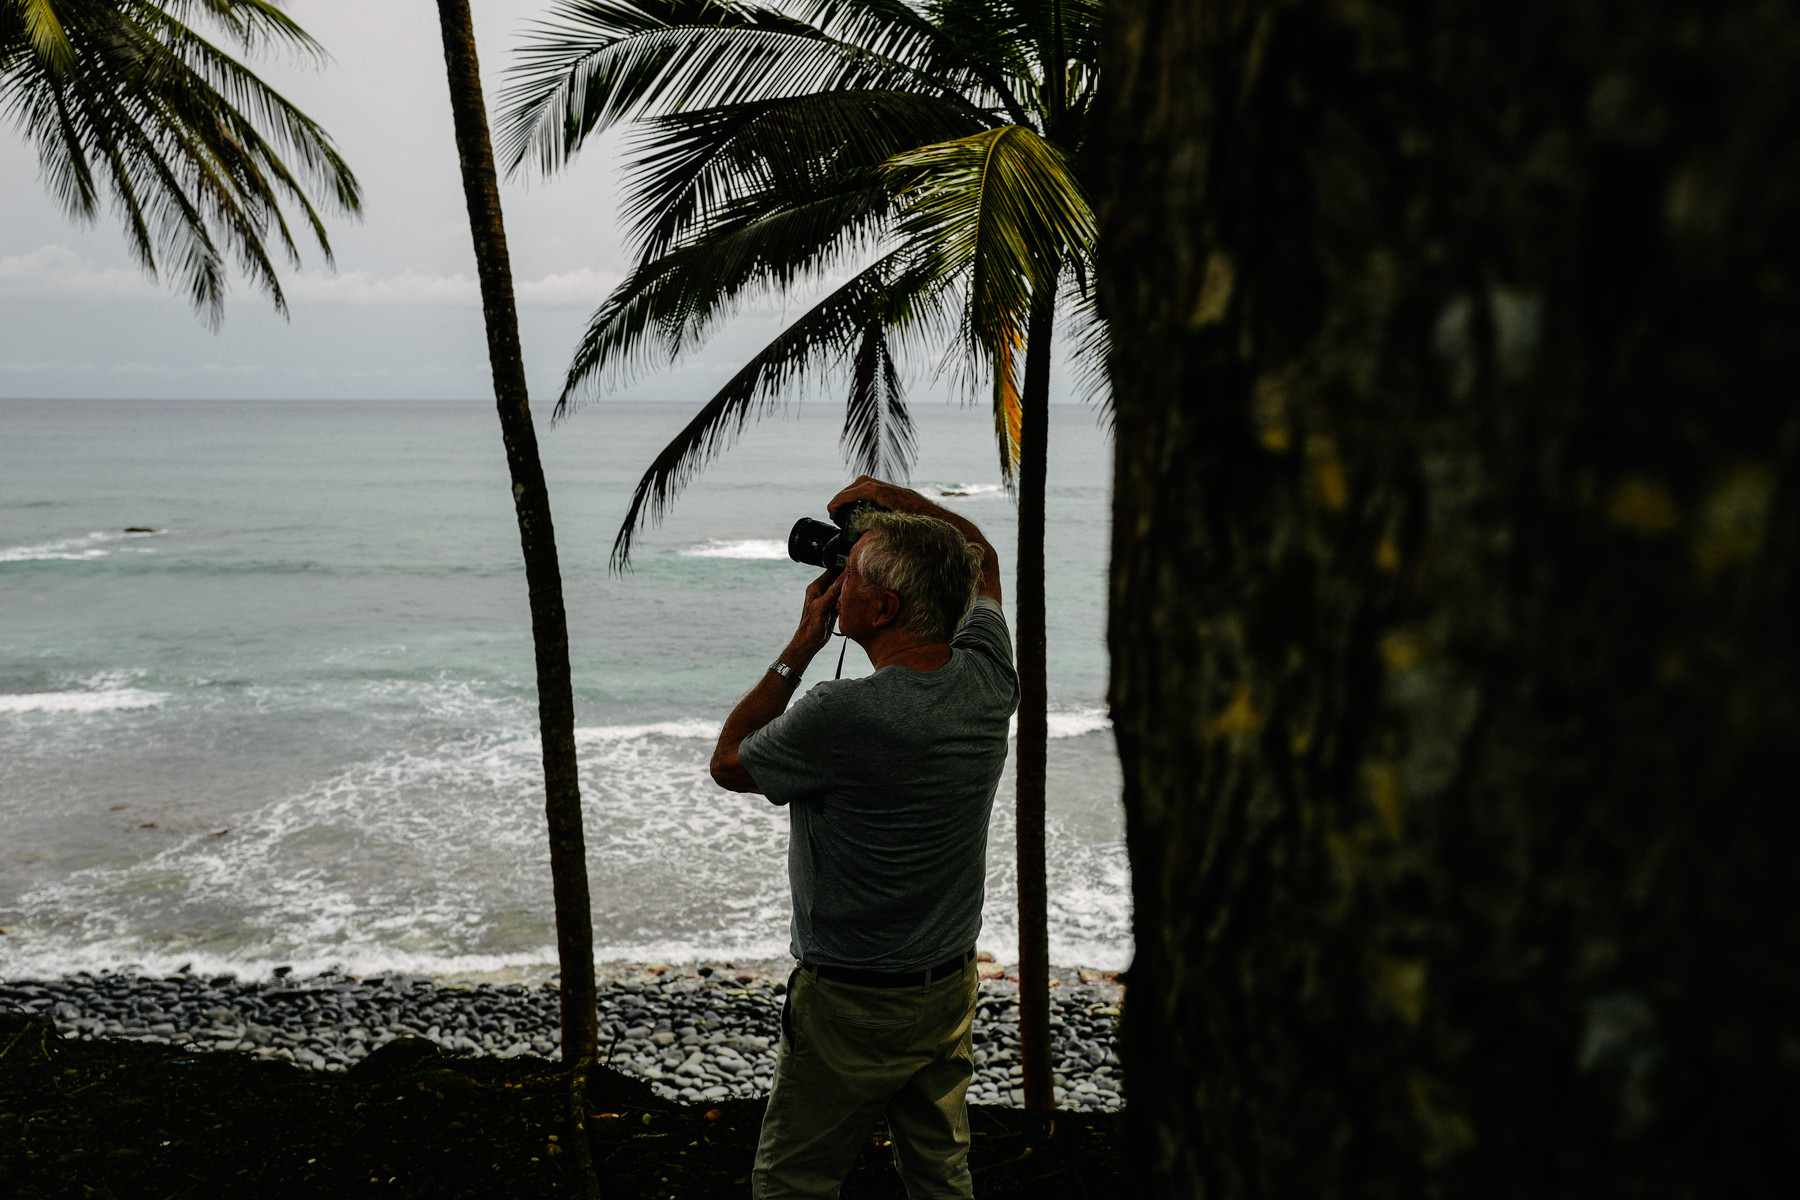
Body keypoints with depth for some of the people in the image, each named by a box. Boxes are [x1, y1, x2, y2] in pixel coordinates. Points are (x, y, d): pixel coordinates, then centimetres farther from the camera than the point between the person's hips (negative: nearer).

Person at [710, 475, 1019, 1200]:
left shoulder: (842, 717, -28)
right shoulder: (986, 682, -9)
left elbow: (727, 761, -7)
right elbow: (982, 560, 13)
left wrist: (804, 643, -5)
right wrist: (894, 498, 15)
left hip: (852, 1004, -7)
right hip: (953, 989, 7)